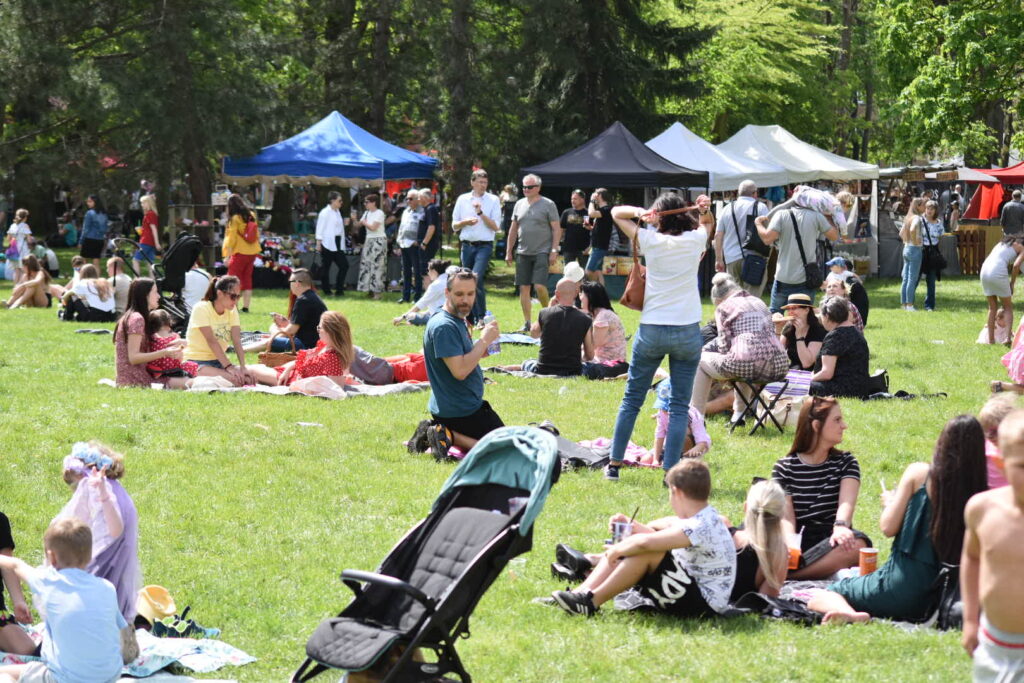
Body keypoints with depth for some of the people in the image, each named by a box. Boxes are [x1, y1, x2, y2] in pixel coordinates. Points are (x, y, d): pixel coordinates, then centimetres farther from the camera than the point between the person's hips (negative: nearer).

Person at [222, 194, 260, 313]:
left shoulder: (235, 218, -13)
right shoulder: (251, 216, 6)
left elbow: (231, 237, -15)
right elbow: (257, 234, 14)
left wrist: (227, 255, -13)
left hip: (240, 253, -7)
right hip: (252, 252, 7)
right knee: (247, 279, 12)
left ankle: (232, 307, -11)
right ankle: (246, 306, 12)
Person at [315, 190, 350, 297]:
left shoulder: (337, 212, 15)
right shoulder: (325, 212, -9)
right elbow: (320, 228, -10)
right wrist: (318, 243, -13)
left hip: (338, 244, 8)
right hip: (328, 244, -8)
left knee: (344, 265, 2)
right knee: (325, 267, 1)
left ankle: (339, 289, 9)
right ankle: (326, 291, 8)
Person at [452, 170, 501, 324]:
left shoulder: (493, 200, 2)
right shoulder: (462, 200, 10)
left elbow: (495, 227, -3)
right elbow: (454, 226, 12)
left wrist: (481, 213, -13)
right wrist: (465, 222, -8)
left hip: (484, 246, -4)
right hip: (467, 246, 4)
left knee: (477, 278, -21)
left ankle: (481, 316, -17)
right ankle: (471, 318, 16)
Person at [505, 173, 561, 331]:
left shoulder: (548, 205, -1)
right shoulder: (519, 204, 12)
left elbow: (557, 229, -3)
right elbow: (513, 229, 17)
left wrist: (554, 251, -10)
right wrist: (508, 251, 13)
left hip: (542, 252, -5)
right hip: (523, 253, 5)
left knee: (540, 286, -15)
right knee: (524, 288, 4)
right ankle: (526, 322, 10)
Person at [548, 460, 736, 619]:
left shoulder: (700, 527, -24)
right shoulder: (705, 517, 9)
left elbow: (645, 542, -34)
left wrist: (616, 550, -17)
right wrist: (632, 526, 0)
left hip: (705, 605, -10)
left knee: (645, 551, -26)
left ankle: (592, 602, -16)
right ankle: (582, 593, -1)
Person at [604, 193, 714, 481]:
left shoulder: (650, 240, -3)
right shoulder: (695, 240, 0)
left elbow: (616, 212, 9)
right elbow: (709, 222, 23)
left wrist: (640, 212, -9)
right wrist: (704, 210, 1)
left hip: (651, 330, 0)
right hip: (687, 331, 0)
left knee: (631, 400, 12)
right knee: (680, 406, 3)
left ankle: (614, 464, 17)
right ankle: (671, 471, -2)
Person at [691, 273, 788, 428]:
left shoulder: (723, 307, 8)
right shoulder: (759, 302, 26)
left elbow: (724, 345, 2)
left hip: (746, 364, -6)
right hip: (778, 367, 6)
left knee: (701, 361, 22)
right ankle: (738, 415, 41)